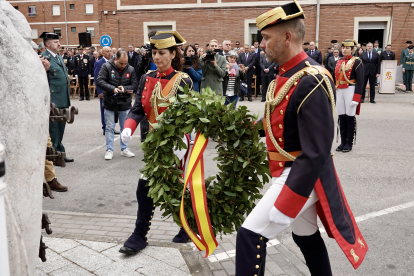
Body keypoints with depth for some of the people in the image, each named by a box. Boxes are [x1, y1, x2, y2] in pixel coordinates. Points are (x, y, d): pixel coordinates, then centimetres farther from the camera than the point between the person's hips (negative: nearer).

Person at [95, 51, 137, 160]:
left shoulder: (130, 69, 1)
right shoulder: (107, 67, -6)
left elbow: (135, 86, 0)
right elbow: (99, 81, -13)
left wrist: (125, 88, -18)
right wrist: (112, 89, -23)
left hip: (125, 104, 2)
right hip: (110, 104, -2)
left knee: (125, 128, 11)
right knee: (109, 128, 5)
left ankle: (124, 149, 24)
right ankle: (109, 150, 14)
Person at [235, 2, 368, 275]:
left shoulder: (311, 83, -25)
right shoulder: (287, 74, 5)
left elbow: (316, 154, -27)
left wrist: (283, 204, -25)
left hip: (301, 177, -10)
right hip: (291, 172, 10)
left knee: (251, 235, -10)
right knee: (306, 235, 24)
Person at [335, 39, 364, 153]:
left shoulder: (357, 62, -4)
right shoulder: (339, 62, 14)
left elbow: (360, 81, -10)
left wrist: (356, 98, -17)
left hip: (350, 90, -6)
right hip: (339, 91, 6)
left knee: (350, 118, 0)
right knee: (341, 118, 8)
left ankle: (349, 143, 8)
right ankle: (343, 142, 16)